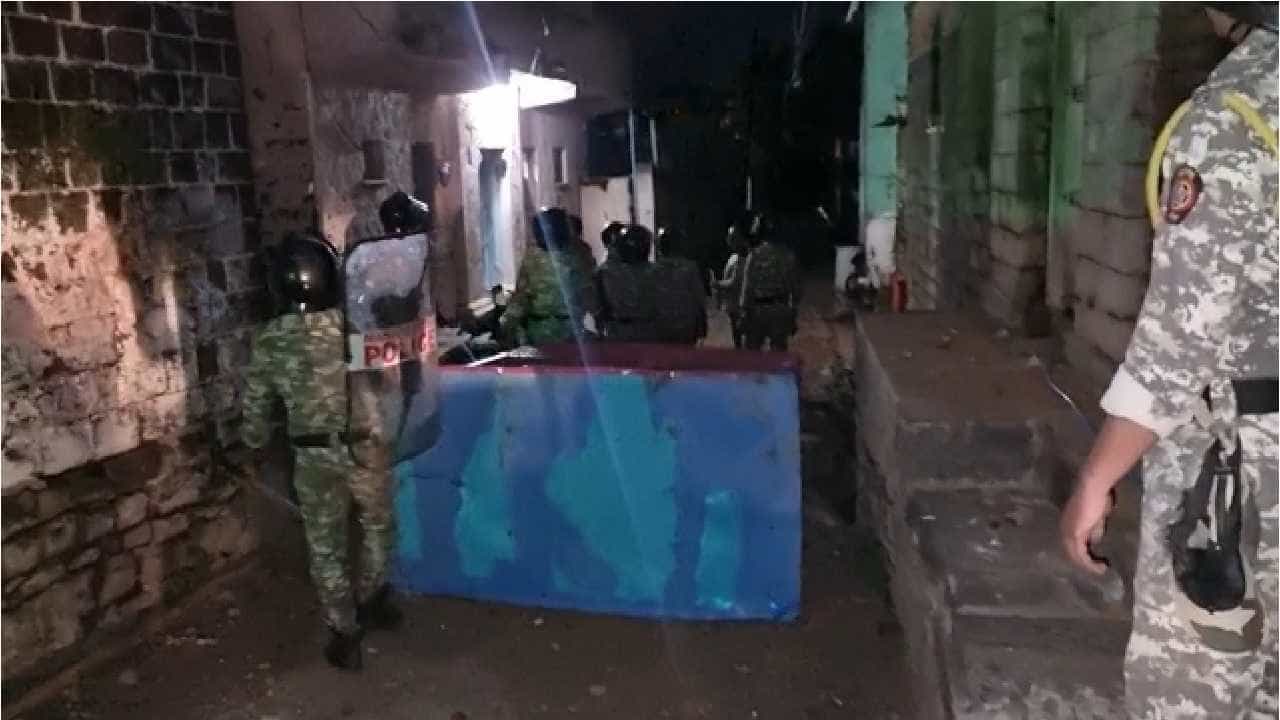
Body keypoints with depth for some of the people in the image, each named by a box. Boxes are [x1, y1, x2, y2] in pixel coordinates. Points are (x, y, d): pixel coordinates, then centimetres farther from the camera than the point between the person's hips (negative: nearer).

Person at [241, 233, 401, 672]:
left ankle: (345, 636, 22)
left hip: (313, 457, 1)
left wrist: (254, 440, 22)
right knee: (378, 528, 25)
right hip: (364, 449, -1)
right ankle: (370, 603, 38)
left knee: (325, 548, 15)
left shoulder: (268, 339, -5)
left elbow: (256, 402, 4)